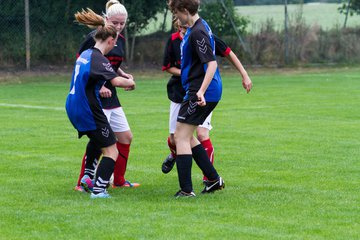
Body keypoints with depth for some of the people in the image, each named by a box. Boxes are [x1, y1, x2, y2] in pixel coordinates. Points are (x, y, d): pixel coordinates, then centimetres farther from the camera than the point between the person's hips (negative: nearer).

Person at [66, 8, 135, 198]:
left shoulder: (85, 54, 10)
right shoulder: (99, 59, -18)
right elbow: (116, 81, -30)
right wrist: (130, 82, -11)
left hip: (73, 108, 9)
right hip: (88, 111, -9)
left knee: (96, 138, 32)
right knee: (111, 151, -3)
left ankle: (88, 177, 33)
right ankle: (98, 190, -11)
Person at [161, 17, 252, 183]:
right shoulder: (174, 40, -11)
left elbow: (228, 54, -3)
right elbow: (167, 67, 1)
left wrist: (244, 75, -4)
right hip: (180, 93, 2)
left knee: (202, 134, -18)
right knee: (175, 138, 8)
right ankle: (174, 155, 46)